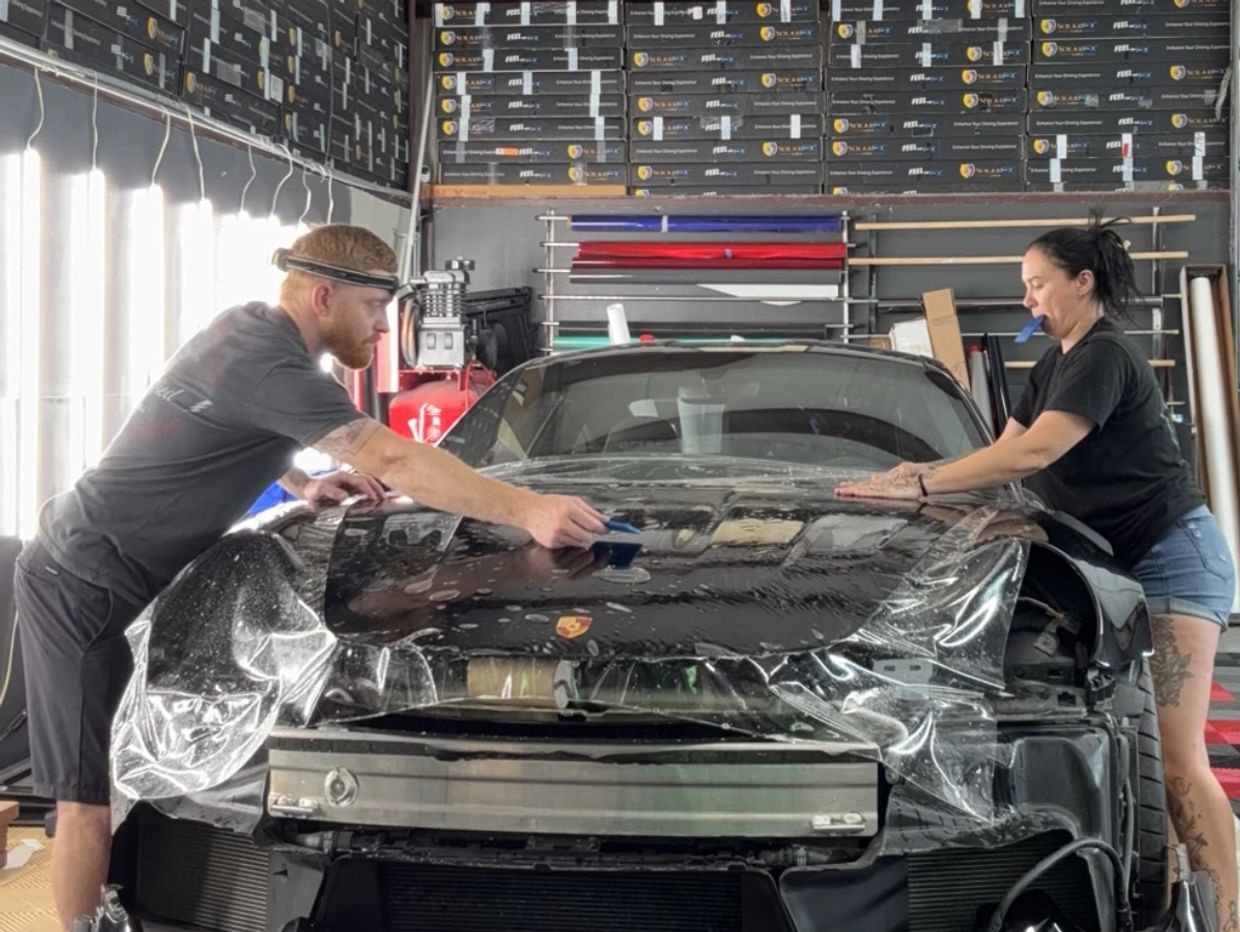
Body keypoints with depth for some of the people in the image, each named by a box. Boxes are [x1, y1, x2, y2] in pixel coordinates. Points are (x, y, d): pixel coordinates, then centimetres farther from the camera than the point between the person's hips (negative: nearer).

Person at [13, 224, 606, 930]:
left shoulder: (248, 327, 6)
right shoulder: (269, 364, -24)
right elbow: (394, 461, -30)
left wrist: (300, 484, 7)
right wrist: (527, 512, -34)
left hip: (113, 575, 10)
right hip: (84, 584, -10)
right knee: (91, 797, -7)